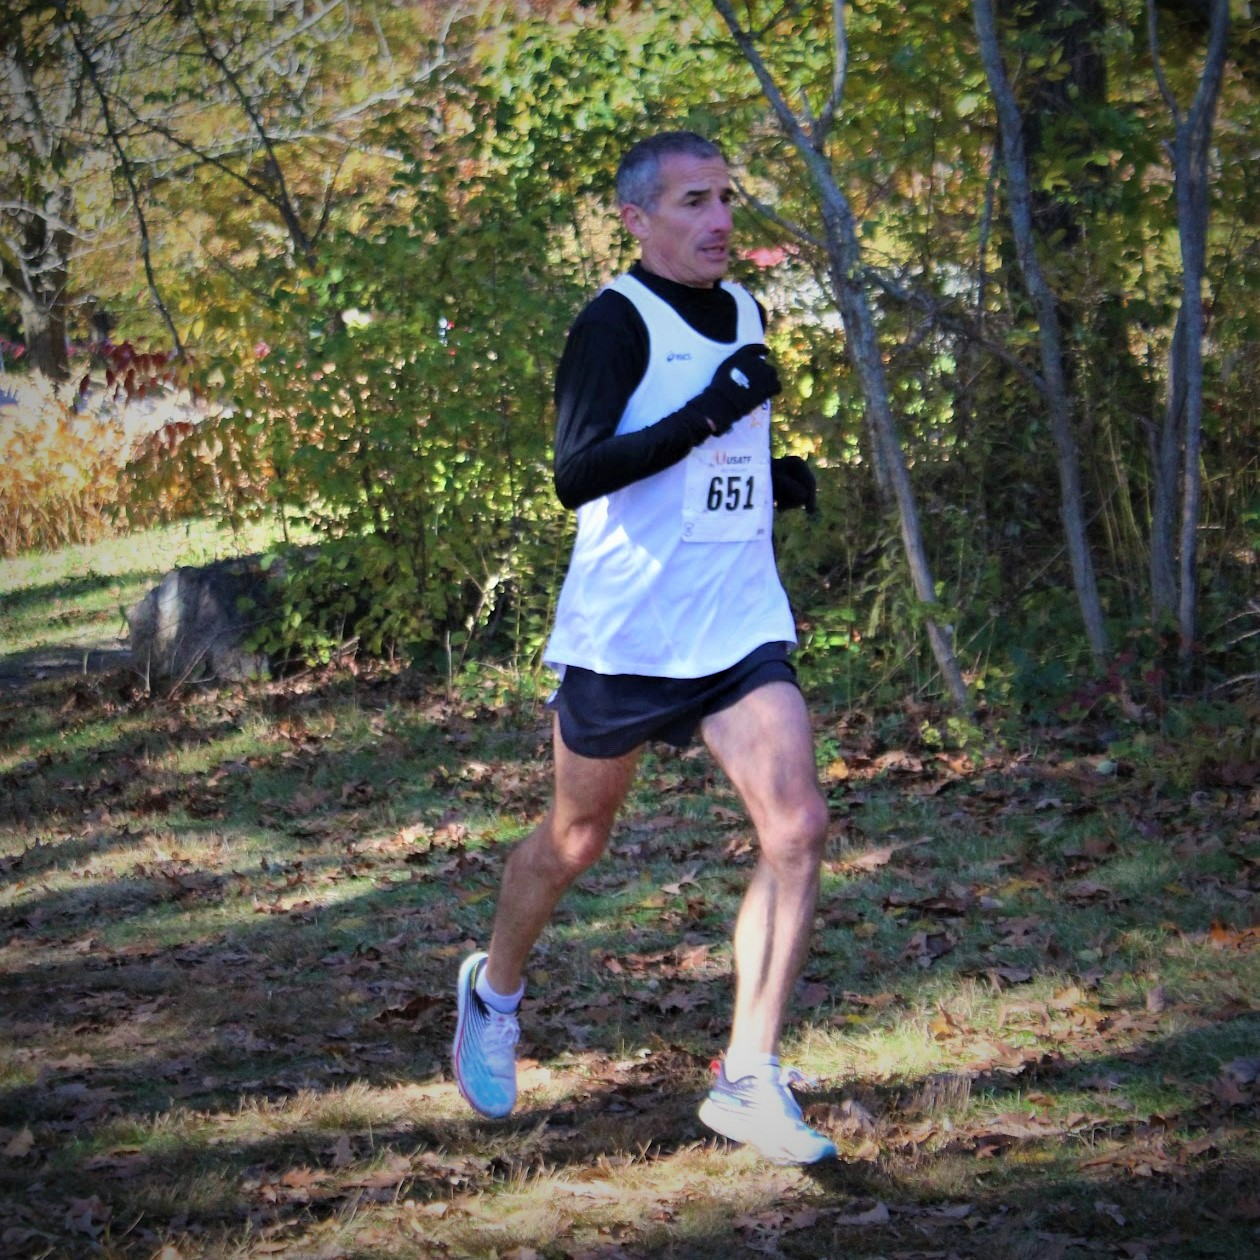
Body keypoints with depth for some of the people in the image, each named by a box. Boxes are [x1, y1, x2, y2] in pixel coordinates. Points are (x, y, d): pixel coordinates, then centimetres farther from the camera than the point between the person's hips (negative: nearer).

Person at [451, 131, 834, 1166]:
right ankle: (494, 992, 42)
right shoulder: (618, 322, -11)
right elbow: (577, 473, -22)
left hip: (742, 623, 5)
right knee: (576, 839, 12)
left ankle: (749, 1081, -7)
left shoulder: (745, 315, 12)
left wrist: (775, 482, 8)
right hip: (626, 631, -5)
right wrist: (706, 416, -29)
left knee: (797, 828, -12)